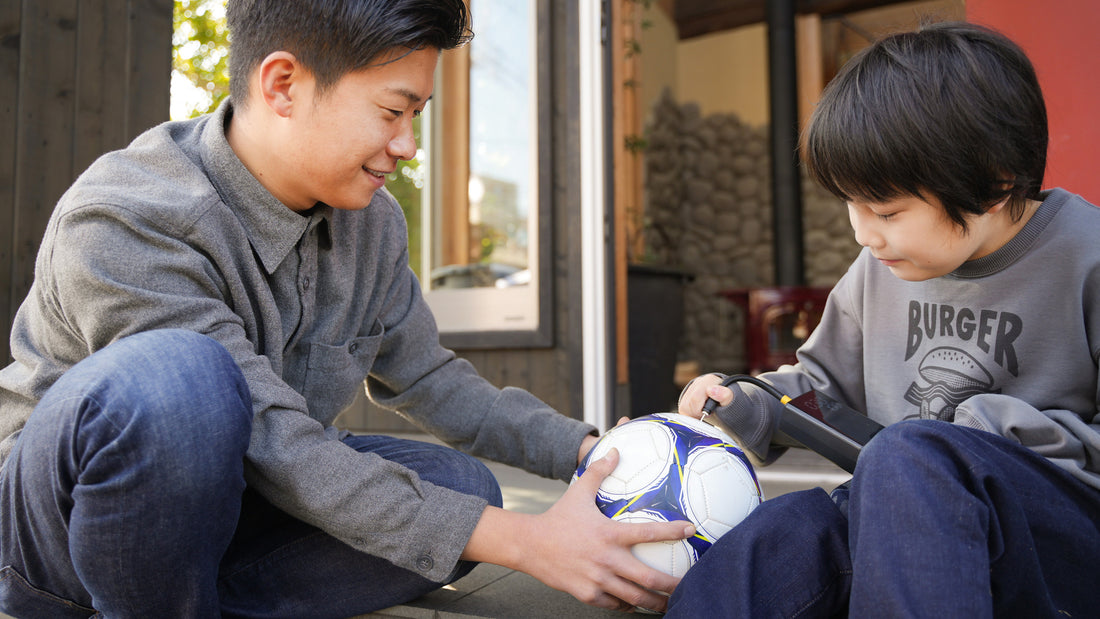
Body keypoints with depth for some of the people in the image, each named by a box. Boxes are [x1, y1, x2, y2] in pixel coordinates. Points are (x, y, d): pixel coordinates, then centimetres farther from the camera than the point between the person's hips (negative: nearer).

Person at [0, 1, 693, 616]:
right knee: (177, 379, -38)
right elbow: (272, 445, -31)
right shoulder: (120, 227, -27)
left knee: (458, 486, -14)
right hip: (60, 514, -5)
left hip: (217, 501, 6)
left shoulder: (373, 221, -4)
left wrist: (588, 449, -7)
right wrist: (521, 540, -34)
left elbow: (425, 374, 6)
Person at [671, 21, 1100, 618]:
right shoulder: (880, 269, 9)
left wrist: (989, 430, -16)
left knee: (912, 454, -37)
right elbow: (824, 379, 21)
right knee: (776, 534, -29)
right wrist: (749, 406, 3)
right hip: (900, 523, 4)